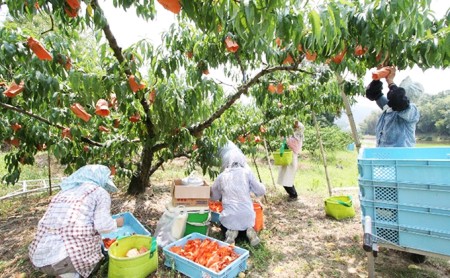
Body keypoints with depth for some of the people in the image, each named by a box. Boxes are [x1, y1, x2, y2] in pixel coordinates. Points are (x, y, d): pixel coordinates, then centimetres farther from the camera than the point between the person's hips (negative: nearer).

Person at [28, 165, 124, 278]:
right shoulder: (100, 192, 1)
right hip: (66, 259, -7)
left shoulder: (63, 192, 21)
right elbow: (103, 226, -11)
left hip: (38, 258, 7)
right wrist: (116, 223, 11)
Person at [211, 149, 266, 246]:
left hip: (229, 217, 0)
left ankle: (230, 232, 1)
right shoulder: (247, 172, -4)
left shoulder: (221, 176, 1)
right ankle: (249, 230, 2)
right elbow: (261, 191, 2)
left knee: (224, 225, 33)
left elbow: (214, 197, 12)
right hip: (247, 215, 0)